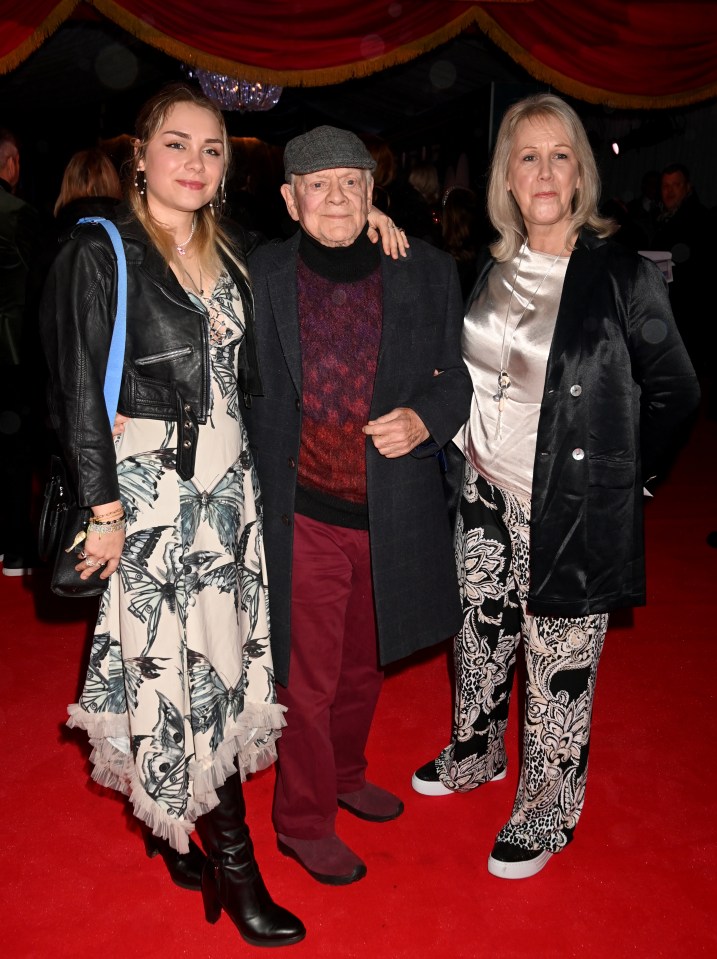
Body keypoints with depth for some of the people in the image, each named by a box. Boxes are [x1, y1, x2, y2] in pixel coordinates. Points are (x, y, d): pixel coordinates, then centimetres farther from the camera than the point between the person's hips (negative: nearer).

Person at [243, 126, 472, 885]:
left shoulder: (427, 272, 0)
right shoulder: (257, 277, -3)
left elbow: (456, 378, 4)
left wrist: (424, 419, -18)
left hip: (395, 517, 3)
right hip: (303, 518, -2)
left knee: (364, 665, 21)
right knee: (307, 679, 8)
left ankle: (345, 776, 48)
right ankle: (303, 820, 32)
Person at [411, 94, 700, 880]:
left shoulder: (623, 276, -12)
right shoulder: (492, 271, 5)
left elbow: (674, 393, -7)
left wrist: (616, 477, -6)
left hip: (572, 513, -6)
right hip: (488, 498, 6)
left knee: (559, 667, 8)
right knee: (480, 637, 21)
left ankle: (546, 815, 29)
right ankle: (475, 756, 46)